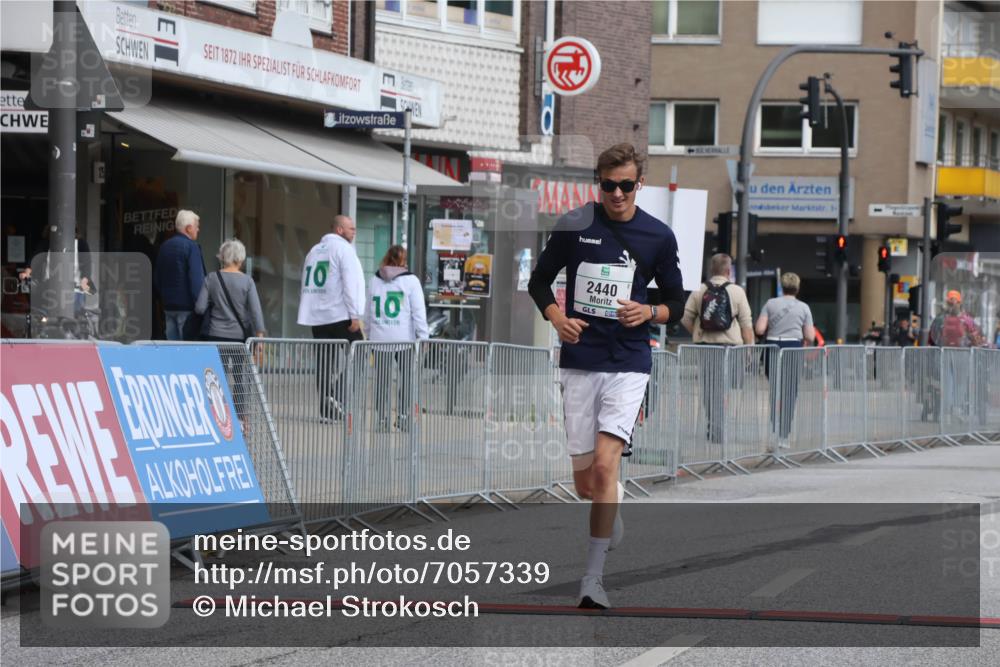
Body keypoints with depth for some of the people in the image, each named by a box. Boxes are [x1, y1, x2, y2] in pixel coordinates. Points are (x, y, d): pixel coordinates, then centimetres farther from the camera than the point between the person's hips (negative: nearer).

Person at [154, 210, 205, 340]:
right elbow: (197, 279, -17)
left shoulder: (164, 246, 13)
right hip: (186, 307, -8)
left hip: (168, 306, 8)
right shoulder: (191, 247, -11)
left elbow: (156, 279, 21)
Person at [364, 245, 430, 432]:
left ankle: (382, 419, 6)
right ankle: (404, 416, 3)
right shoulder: (411, 280, -3)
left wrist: (369, 332, 23)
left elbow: (368, 311, 14)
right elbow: (419, 311, -6)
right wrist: (423, 336, -4)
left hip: (379, 338, 3)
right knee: (407, 377, 7)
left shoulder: (375, 280, 9)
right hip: (404, 338, -3)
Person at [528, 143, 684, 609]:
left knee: (605, 465, -18)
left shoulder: (659, 236, 2)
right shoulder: (573, 226, 1)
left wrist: (648, 313, -11)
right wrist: (557, 318, -7)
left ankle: (593, 578, -12)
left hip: (628, 364, -1)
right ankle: (612, 517, 43)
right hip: (579, 362, 2)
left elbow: (676, 302, 11)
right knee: (585, 482, 5)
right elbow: (539, 281, 12)